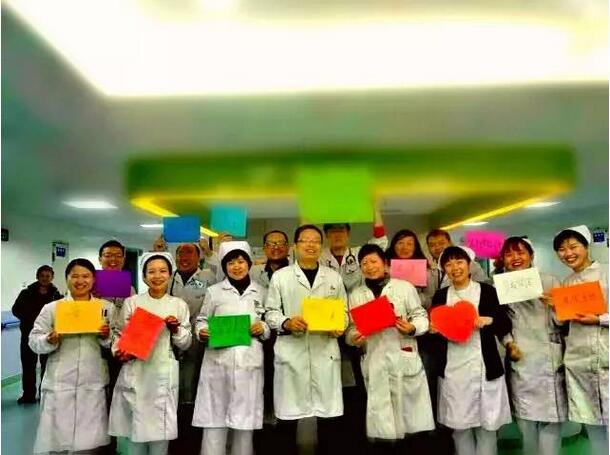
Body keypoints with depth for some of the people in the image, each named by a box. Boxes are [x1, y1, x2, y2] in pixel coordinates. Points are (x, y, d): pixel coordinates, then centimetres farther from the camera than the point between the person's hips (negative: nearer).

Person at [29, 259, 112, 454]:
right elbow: (34, 340, 3)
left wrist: (106, 337, -11)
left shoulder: (106, 307, 7)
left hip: (93, 384, 1)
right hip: (59, 384, 0)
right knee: (56, 438, 4)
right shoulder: (52, 308, 5)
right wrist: (49, 341, -16)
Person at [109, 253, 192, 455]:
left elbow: (185, 344, 8)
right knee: (135, 429, 5)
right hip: (135, 373, 0)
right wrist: (120, 352, -14)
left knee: (161, 429, 4)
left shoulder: (179, 305, 5)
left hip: (164, 375, 0)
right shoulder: (131, 302, 4)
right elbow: (120, 334, 5)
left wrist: (176, 329, -10)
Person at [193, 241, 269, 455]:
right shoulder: (214, 291, 6)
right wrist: (202, 332, -10)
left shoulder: (261, 292, 9)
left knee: (245, 420, 6)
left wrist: (263, 328, -6)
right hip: (218, 360, -1)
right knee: (214, 418, 1)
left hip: (249, 361, 1)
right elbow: (202, 319, 10)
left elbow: (270, 323, 15)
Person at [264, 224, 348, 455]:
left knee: (329, 412, 6)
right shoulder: (280, 276, 4)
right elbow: (270, 312, 4)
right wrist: (286, 322, -15)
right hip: (291, 352, -1)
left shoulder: (334, 277, 11)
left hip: (325, 352, 2)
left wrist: (340, 327, -6)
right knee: (288, 414, 5)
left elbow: (344, 311, 14)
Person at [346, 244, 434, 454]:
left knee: (410, 408, 5)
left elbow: (421, 316, 2)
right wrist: (353, 337, -11)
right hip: (374, 361, 2)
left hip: (404, 358, -1)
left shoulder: (405, 287, 1)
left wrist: (412, 328, -17)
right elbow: (351, 327, 10)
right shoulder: (356, 295, 9)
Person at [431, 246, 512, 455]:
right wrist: (433, 330, -10)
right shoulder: (440, 296, 7)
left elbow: (506, 325, 1)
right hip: (453, 369, 2)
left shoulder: (487, 291, 1)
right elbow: (435, 328, 11)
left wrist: (489, 320, -17)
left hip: (484, 367, -2)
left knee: (487, 424, 6)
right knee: (459, 425, 8)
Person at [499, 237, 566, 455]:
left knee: (550, 415, 1)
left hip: (549, 357, -1)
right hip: (520, 359, 1)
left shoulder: (549, 281, 2)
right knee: (525, 415, 8)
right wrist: (508, 343, -5)